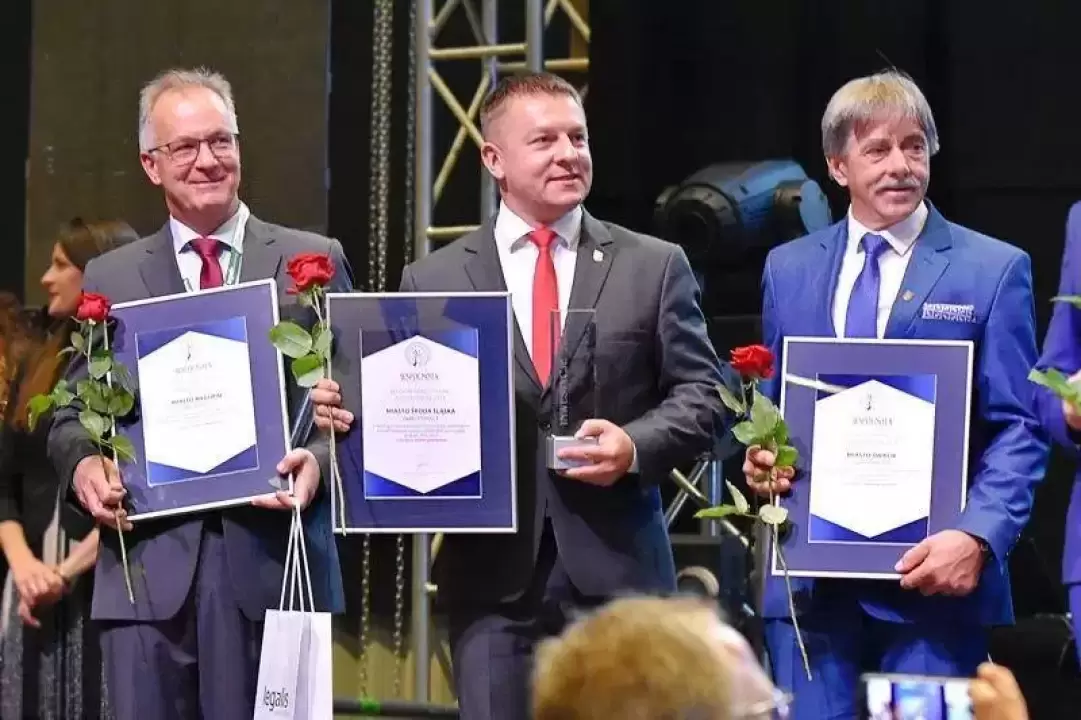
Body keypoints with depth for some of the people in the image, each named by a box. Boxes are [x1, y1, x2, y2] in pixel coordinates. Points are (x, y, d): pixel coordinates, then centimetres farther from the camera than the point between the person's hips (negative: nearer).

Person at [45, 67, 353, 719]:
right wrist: (83, 464, -7)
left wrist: (319, 460, -15)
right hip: (149, 562, 2)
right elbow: (73, 413, 15)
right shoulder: (111, 279, 14)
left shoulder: (313, 262, 8)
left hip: (272, 559, -1)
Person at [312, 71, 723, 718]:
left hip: (616, 568, 0)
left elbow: (701, 391, 5)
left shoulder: (655, 266, 8)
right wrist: (350, 410, -12)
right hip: (494, 576, 0)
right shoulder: (434, 280, 7)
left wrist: (637, 445, -11)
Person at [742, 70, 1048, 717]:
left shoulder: (994, 270, 2)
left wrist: (978, 537, -18)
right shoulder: (788, 269, 14)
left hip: (933, 575, -3)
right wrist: (761, 457, -2)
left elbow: (1019, 430, -3)